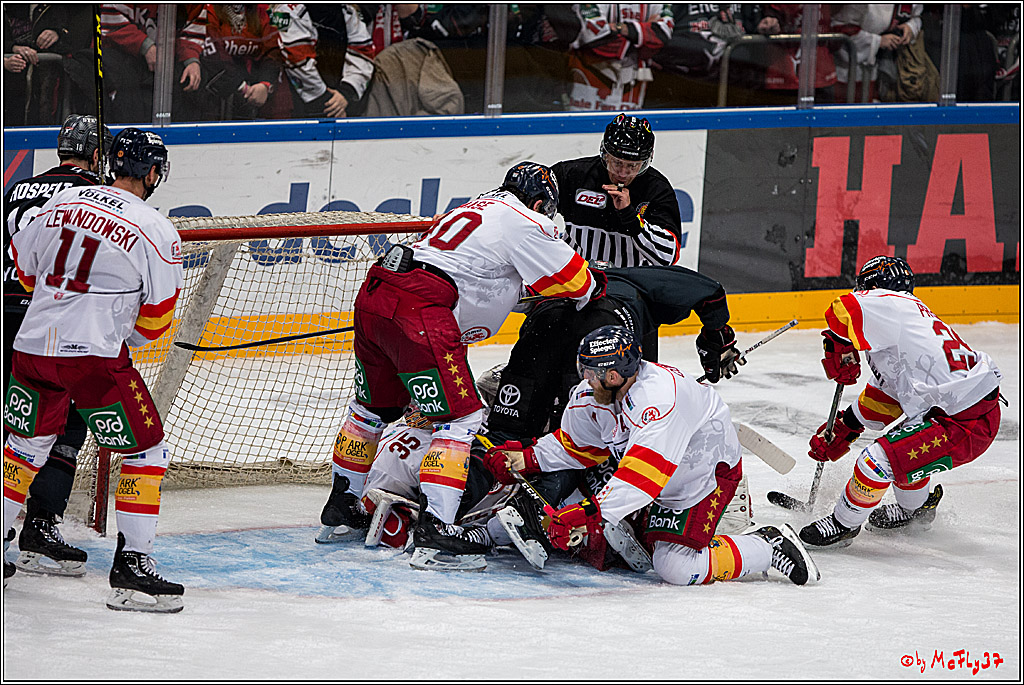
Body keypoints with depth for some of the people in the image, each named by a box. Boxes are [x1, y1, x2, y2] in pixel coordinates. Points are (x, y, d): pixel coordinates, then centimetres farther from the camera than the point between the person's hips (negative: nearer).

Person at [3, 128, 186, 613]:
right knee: (147, 451, 5)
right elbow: (154, 321, -1)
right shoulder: (156, 232, -6)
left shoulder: (62, 202, 8)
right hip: (95, 355, -5)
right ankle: (132, 566, -2)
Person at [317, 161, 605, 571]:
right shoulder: (525, 222, 2)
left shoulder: (477, 209, 28)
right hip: (419, 313, -9)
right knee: (461, 417, -6)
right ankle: (433, 530, -16)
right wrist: (600, 287, 28)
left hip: (374, 295, 9)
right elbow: (576, 284, 7)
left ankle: (341, 506, 38)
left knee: (373, 405, 26)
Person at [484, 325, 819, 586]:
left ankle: (770, 547, 0)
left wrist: (593, 513, -54)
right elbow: (575, 447, 6)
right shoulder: (592, 395, -12)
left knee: (676, 567, -15)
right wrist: (525, 459, -9)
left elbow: (644, 472, -47)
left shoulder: (658, 396, -39)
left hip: (709, 470, -8)